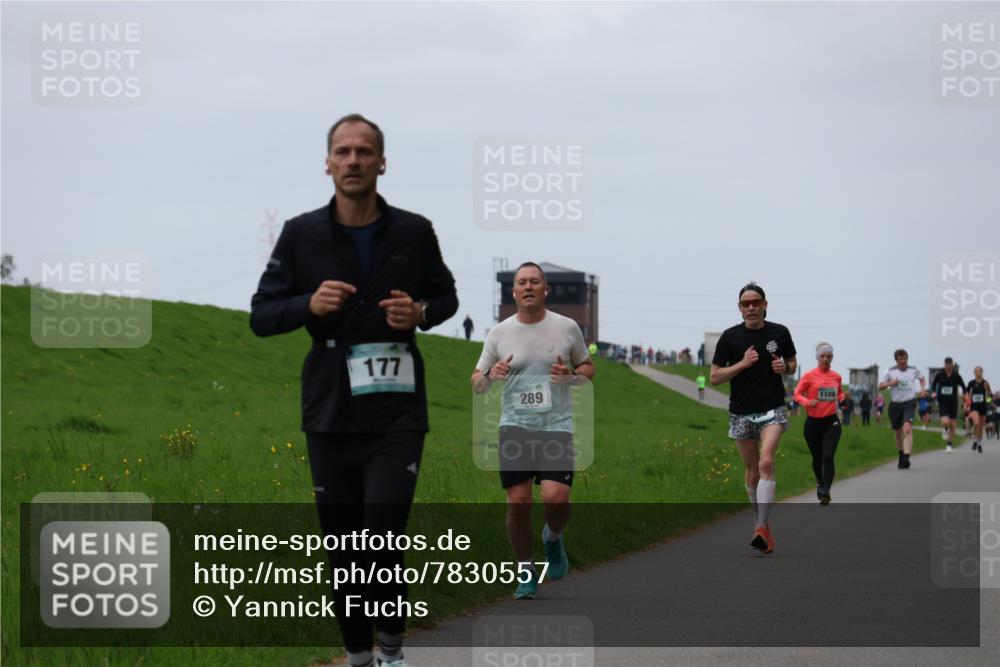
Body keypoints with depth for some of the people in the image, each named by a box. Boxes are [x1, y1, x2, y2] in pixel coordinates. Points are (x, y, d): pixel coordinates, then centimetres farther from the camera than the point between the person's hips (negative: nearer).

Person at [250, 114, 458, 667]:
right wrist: (310, 304, -16)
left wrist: (420, 312, -7)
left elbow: (446, 295, 16)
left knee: (380, 542, -13)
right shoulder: (301, 234, 1)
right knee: (343, 548, 7)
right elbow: (261, 315, 3)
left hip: (397, 413, -1)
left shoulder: (414, 232, 1)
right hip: (330, 414, 1)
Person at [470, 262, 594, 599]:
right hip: (514, 427, 1)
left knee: (556, 498, -19)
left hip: (557, 426, -1)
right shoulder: (499, 333, 5)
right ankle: (526, 573, 13)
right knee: (518, 502, -7)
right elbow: (477, 384, 11)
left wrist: (571, 376, -7)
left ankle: (553, 537, 16)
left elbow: (588, 368, 15)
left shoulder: (567, 328, 3)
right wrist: (491, 375, -12)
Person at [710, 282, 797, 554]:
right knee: (752, 470, 10)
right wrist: (742, 364, -16)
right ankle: (760, 517, 31)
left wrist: (785, 367, -8)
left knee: (766, 463, -20)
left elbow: (792, 364, 16)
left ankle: (762, 527, -24)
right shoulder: (730, 337, -3)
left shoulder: (779, 333, 0)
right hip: (742, 413, 2)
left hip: (772, 409, -1)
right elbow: (714, 377, -2)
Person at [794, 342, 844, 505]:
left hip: (831, 422, 1)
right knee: (817, 458, 11)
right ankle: (820, 483, 39)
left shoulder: (836, 377, 7)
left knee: (828, 457, -15)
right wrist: (807, 402, -21)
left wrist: (843, 399, 1)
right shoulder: (809, 376, -3)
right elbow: (797, 394, -2)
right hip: (813, 422, -1)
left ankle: (826, 492, -18)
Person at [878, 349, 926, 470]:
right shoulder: (890, 371, -1)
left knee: (908, 429, -21)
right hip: (895, 404, 2)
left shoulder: (913, 370, 2)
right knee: (898, 432, 13)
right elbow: (880, 386, -1)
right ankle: (901, 454, 37)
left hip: (909, 403, -2)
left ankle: (906, 458, -29)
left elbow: (922, 378, 23)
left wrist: (922, 389, 5)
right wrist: (891, 383, -19)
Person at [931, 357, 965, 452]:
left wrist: (964, 394, -14)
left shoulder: (956, 376, -4)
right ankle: (944, 430, 17)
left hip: (953, 402, 1)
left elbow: (963, 386, 7)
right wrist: (933, 392, -6)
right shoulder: (939, 374, -3)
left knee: (952, 425, 3)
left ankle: (950, 445, 17)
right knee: (945, 422, -20)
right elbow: (934, 384, 13)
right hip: (942, 402, -1)